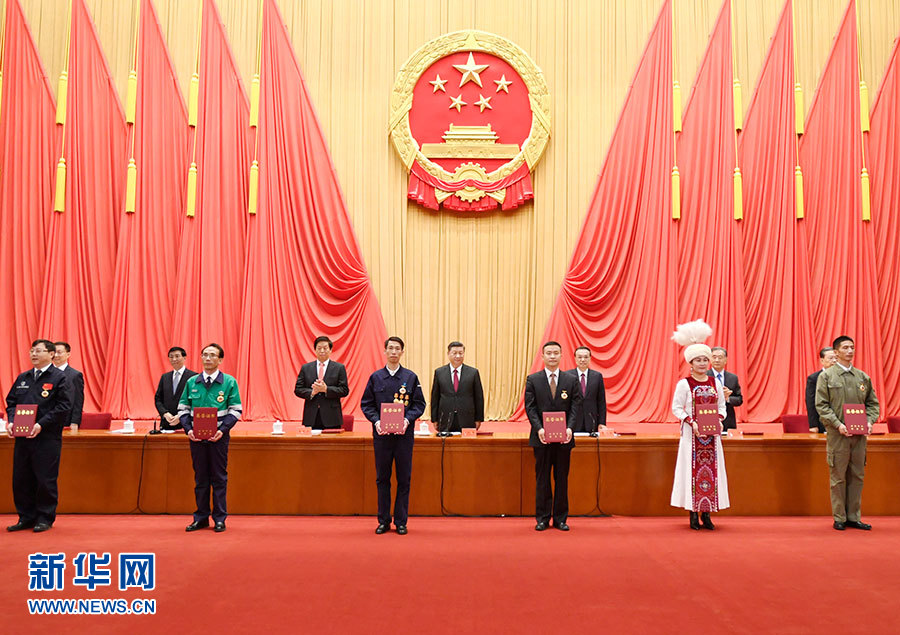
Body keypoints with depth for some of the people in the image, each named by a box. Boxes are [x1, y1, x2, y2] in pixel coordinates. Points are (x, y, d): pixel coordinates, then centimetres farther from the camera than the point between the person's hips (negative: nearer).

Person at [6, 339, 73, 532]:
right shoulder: (23, 378, 15)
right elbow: (11, 401, 18)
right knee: (21, 479, 9)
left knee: (45, 480, -1)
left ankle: (45, 518, 12)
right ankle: (26, 517, 21)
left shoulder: (59, 377, -4)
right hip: (22, 437, 6)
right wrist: (11, 421, -2)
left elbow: (64, 406, -11)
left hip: (47, 438, -6)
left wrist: (41, 424, -18)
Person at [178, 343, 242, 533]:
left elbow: (235, 410, -2)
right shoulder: (191, 382, 8)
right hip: (196, 437, 3)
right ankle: (201, 517, 17)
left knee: (219, 478, 2)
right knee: (200, 478, 9)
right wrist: (188, 429, -7)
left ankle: (220, 518, 9)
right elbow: (183, 409, 9)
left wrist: (222, 430, -15)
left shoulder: (229, 382, 0)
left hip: (218, 437, -3)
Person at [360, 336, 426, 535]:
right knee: (382, 478, 6)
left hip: (404, 433, -1)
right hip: (381, 433, 1)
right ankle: (383, 521, 16)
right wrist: (376, 421, -11)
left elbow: (419, 404, 3)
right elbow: (366, 404, 6)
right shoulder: (375, 377, 6)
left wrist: (408, 419, -14)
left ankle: (401, 521, 12)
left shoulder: (411, 377, 3)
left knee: (404, 479, 3)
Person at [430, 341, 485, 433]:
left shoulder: (473, 372, 4)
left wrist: (478, 419, 3)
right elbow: (435, 397, 8)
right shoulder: (439, 372, 6)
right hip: (445, 422, 1)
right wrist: (434, 419, 4)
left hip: (467, 422, 0)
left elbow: (479, 397, 6)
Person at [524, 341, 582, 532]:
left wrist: (570, 428, -14)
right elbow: (530, 407, -2)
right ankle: (542, 518, 13)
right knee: (542, 478, 5)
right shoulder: (533, 380, 3)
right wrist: (539, 428, -15)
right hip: (542, 437, -1)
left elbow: (575, 406, 1)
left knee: (562, 478, 7)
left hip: (564, 437, 1)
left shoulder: (571, 380, 5)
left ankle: (560, 518, 15)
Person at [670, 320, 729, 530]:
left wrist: (720, 420, -7)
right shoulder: (684, 384, -3)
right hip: (692, 434, -4)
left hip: (712, 434, 4)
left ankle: (706, 514, 10)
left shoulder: (716, 383, 9)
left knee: (711, 469, 2)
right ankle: (693, 514, 4)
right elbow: (676, 408, -4)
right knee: (692, 470, -3)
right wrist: (692, 422, -16)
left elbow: (722, 406, 13)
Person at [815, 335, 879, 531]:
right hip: (837, 434, -4)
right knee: (838, 477, 1)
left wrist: (869, 422, -4)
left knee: (857, 476, 7)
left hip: (859, 435, 4)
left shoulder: (863, 377, 11)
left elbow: (872, 403, 14)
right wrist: (838, 425, -17)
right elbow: (821, 405, -6)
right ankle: (839, 518, 9)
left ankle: (854, 517, 16)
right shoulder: (826, 376, -1)